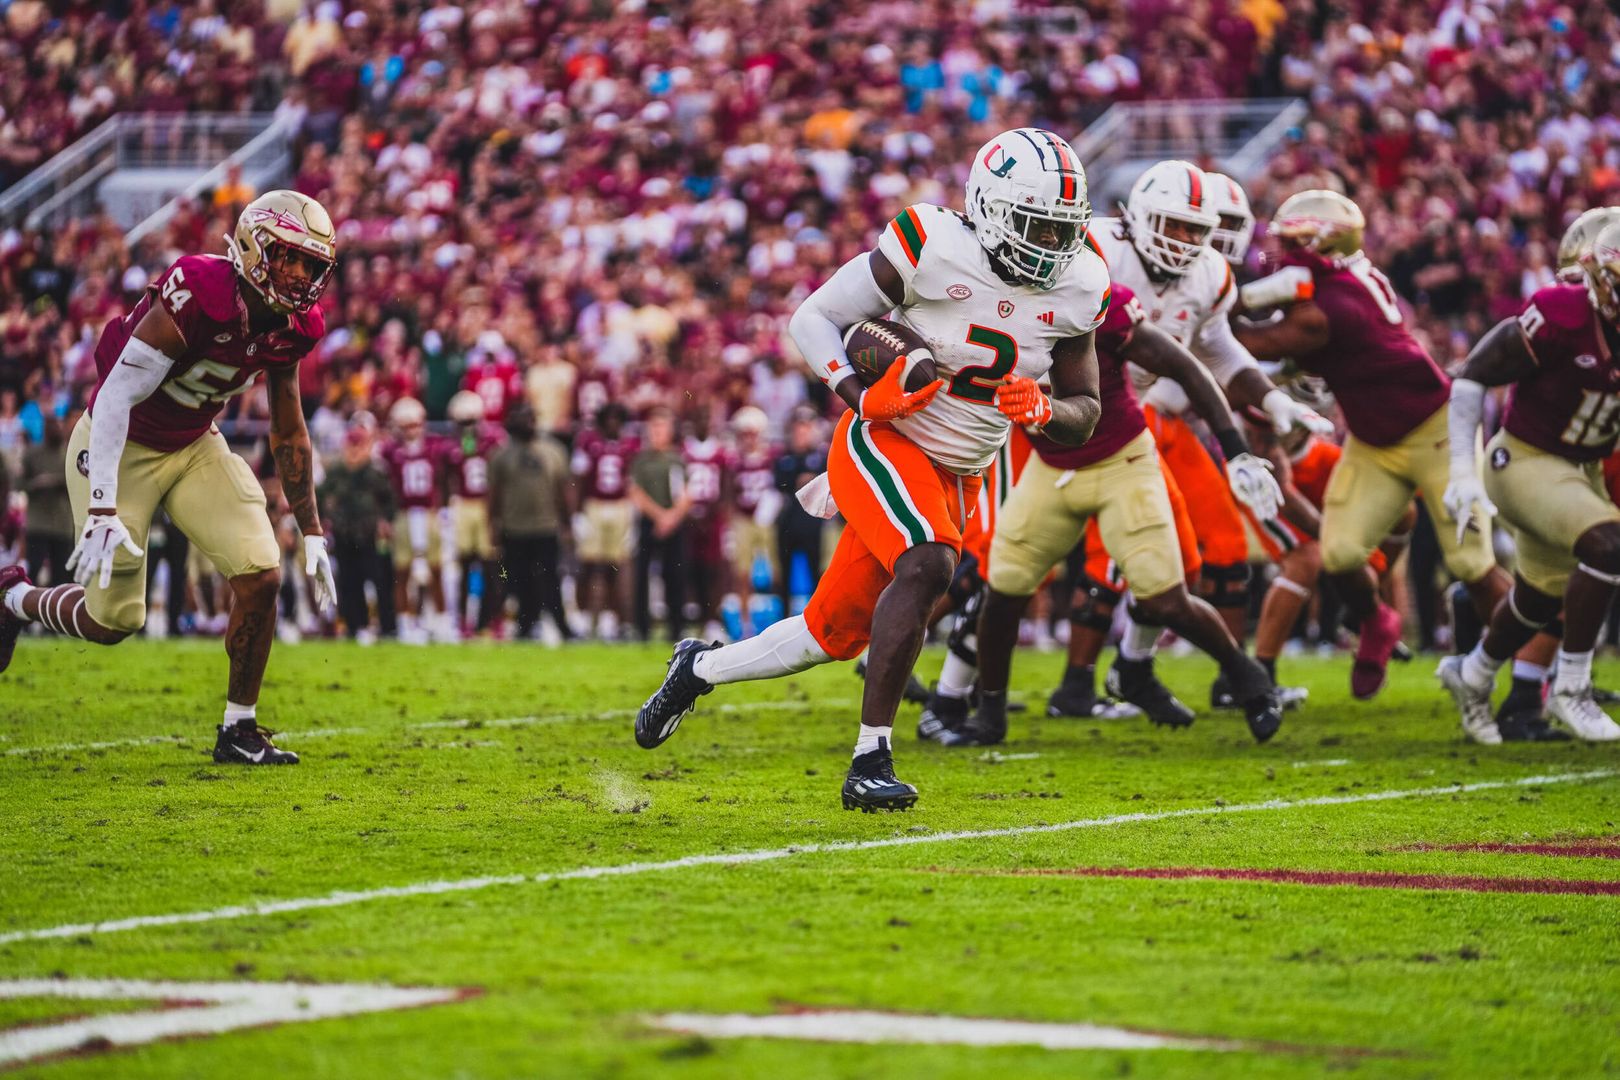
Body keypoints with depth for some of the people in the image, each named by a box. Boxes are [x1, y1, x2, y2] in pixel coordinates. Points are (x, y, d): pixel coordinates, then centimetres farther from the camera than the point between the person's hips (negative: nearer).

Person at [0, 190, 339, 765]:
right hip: (119, 445, -6)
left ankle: (239, 732, 3)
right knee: (113, 619, -3)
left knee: (261, 576, -11)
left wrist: (311, 532, 7)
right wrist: (103, 512, -36)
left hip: (194, 447, 6)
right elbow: (116, 396, -30)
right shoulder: (198, 297, -31)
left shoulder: (290, 328, -8)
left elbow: (288, 433, 7)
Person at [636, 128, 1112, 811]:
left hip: (954, 476, 6)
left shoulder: (1075, 290, -4)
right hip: (883, 445, -6)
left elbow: (1086, 415, 5)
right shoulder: (933, 249, -18)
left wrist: (1042, 410, -18)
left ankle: (701, 668, 35)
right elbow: (812, 318, -9)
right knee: (927, 566, -32)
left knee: (836, 635, 8)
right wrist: (861, 396, -25)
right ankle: (870, 761, -26)